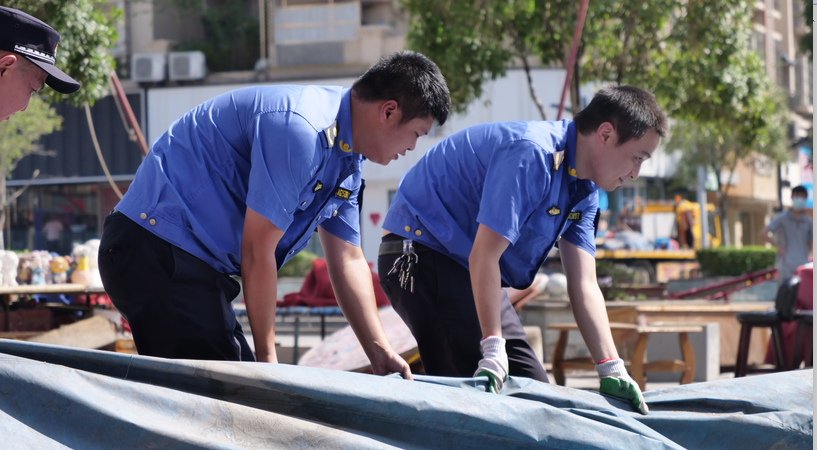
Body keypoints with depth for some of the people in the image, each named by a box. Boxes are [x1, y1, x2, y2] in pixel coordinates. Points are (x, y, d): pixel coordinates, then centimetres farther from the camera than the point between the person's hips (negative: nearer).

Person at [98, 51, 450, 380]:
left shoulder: (348, 159, 11)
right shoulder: (299, 129, -23)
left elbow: (348, 260, 18)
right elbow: (257, 253, -21)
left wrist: (382, 355, 12)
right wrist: (267, 357, -11)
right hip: (158, 254, -11)